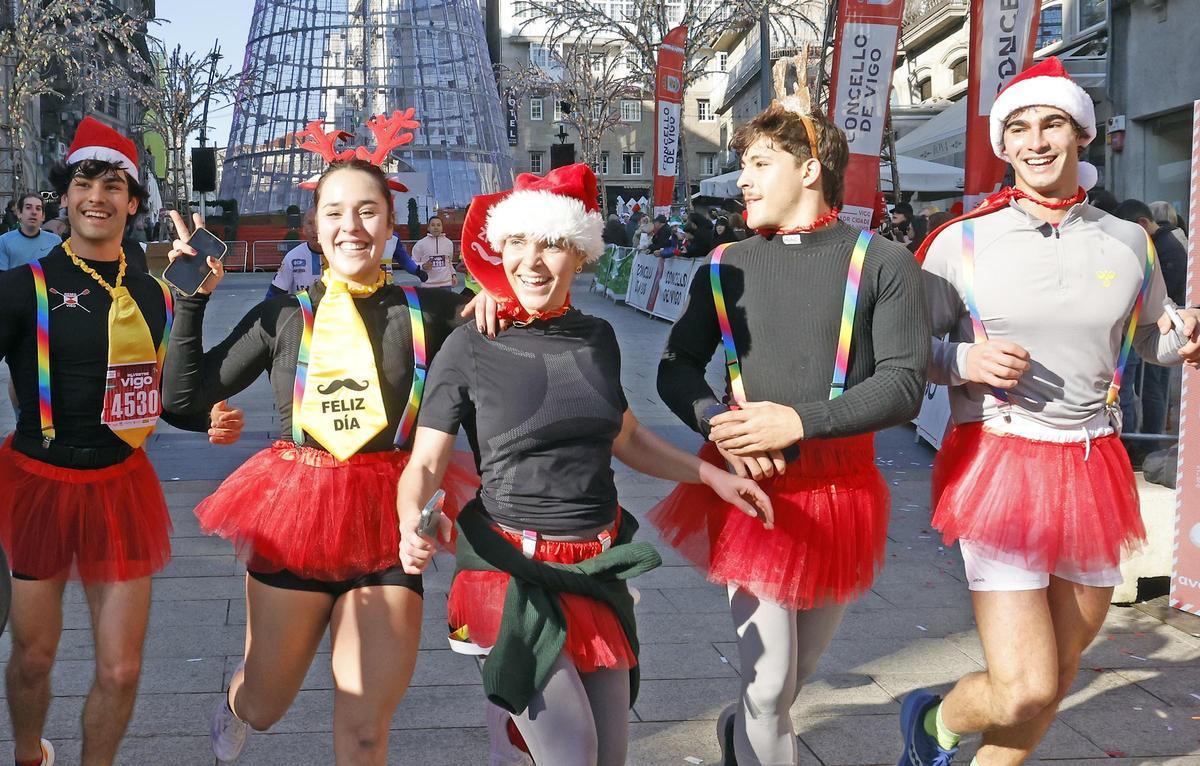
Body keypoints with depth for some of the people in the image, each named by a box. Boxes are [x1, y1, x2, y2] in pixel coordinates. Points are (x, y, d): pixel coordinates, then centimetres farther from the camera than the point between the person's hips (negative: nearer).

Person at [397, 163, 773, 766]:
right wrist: (411, 522, -28)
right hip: (513, 569, -5)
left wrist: (711, 475, 15)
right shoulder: (471, 347, -9)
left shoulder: (597, 338, 3)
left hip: (598, 567, 5)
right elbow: (425, 463, -9)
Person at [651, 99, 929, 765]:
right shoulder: (727, 268, 5)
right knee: (769, 680, -2)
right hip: (747, 486, 0)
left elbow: (904, 386, -11)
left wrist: (798, 422, -20)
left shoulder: (881, 263, -4)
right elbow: (676, 369, 8)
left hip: (839, 490, 0)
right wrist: (717, 423, -12)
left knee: (799, 668, 17)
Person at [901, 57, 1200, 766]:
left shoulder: (1129, 243, 6)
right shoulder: (963, 241, -3)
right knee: (1022, 692, -11)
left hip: (1093, 471, 5)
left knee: (1059, 675, 15)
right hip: (999, 466, -4)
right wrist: (965, 359, -18)